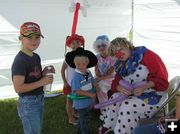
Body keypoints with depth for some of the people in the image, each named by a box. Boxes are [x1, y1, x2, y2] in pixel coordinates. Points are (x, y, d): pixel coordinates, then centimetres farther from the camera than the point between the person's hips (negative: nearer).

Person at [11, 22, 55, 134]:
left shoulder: (36, 57, 5)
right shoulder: (20, 61, -22)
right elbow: (18, 88, -26)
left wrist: (45, 73, -3)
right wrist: (42, 82, -23)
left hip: (39, 99, 9)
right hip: (28, 103, -9)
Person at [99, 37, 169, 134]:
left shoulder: (146, 55, -14)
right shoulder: (121, 65, 10)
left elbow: (162, 79, -18)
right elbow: (116, 83, 5)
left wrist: (144, 87, -31)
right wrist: (120, 88, -19)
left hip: (154, 95, -7)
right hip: (133, 94, 7)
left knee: (127, 106, -25)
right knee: (115, 98, -14)